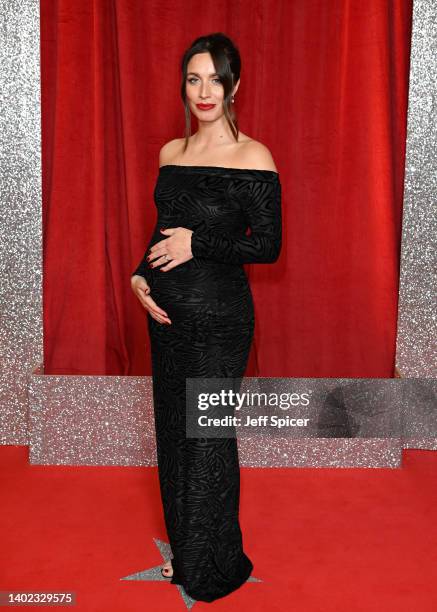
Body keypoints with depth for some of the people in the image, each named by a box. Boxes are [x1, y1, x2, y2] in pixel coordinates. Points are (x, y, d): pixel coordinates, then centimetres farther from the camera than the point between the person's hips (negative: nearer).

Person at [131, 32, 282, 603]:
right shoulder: (171, 151, 9)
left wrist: (198, 243, -18)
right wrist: (142, 276, -1)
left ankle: (214, 567, 24)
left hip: (219, 317, -6)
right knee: (172, 430, 14)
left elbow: (268, 245, -10)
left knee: (207, 439, 3)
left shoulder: (253, 157, -10)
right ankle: (185, 549, 34)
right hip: (167, 312, 6)